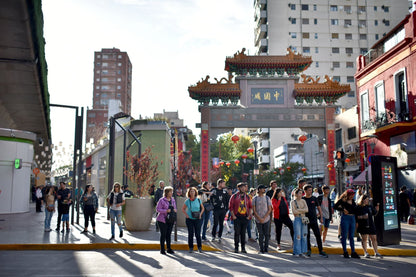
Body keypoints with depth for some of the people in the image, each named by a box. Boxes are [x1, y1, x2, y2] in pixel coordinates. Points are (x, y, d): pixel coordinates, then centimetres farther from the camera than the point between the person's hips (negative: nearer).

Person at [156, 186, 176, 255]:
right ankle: (162, 250, 8)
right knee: (163, 234, -1)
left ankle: (169, 249, 18)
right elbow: (157, 209, -11)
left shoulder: (173, 200, 10)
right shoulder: (162, 200, -8)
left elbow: (175, 208, 19)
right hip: (162, 220, -5)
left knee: (169, 234, 9)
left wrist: (175, 210, -5)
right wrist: (166, 211, -21)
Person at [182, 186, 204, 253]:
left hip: (197, 219, 0)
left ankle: (199, 247, 10)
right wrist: (186, 215, -3)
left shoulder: (198, 200, 2)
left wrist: (200, 214, 0)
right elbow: (183, 209, 10)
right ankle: (191, 248, 14)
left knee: (198, 234, -2)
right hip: (189, 219, 0)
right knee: (190, 234, 4)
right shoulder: (187, 201, 0)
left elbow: (202, 208, 14)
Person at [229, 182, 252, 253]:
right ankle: (236, 247, 8)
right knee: (237, 232, -2)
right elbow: (231, 207, 0)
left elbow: (250, 207, 13)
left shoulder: (247, 197, 11)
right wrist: (233, 216, -7)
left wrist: (249, 215, 3)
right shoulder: (234, 196, 1)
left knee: (243, 233, 6)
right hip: (237, 217, -2)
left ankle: (243, 248, 13)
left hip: (245, 217, 3)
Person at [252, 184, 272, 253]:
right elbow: (254, 210, 0)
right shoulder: (255, 198, 2)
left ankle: (266, 248, 11)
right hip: (258, 220, -1)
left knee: (266, 234, 1)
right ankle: (261, 249, 7)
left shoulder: (267, 198, 5)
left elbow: (269, 209, 3)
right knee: (260, 234, 1)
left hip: (266, 219, 1)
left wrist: (264, 218, -8)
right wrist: (259, 218, -10)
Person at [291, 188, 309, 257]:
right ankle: (298, 252, 2)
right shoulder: (293, 202, -2)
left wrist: (298, 210, -11)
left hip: (304, 219, 5)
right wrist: (303, 211, -5)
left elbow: (306, 210, -3)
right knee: (298, 236, -5)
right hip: (297, 219, -5)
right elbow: (294, 212, -14)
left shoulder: (303, 201, 11)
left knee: (304, 236, 5)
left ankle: (303, 252, 13)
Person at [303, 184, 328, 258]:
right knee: (307, 236, 6)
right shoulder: (302, 199, 0)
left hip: (314, 220, 1)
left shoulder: (314, 198, 6)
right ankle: (309, 250, 20)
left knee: (318, 235, -3)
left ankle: (321, 251, 0)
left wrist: (321, 217, 6)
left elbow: (319, 208, 12)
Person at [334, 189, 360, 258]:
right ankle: (345, 252, 6)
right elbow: (335, 206, -10)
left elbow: (355, 210, 15)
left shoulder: (352, 201, 12)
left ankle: (353, 252, 12)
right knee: (344, 236, 0)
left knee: (351, 236, 8)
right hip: (345, 218, -6)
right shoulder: (342, 200, -4)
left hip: (352, 218, 6)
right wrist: (343, 209, -16)